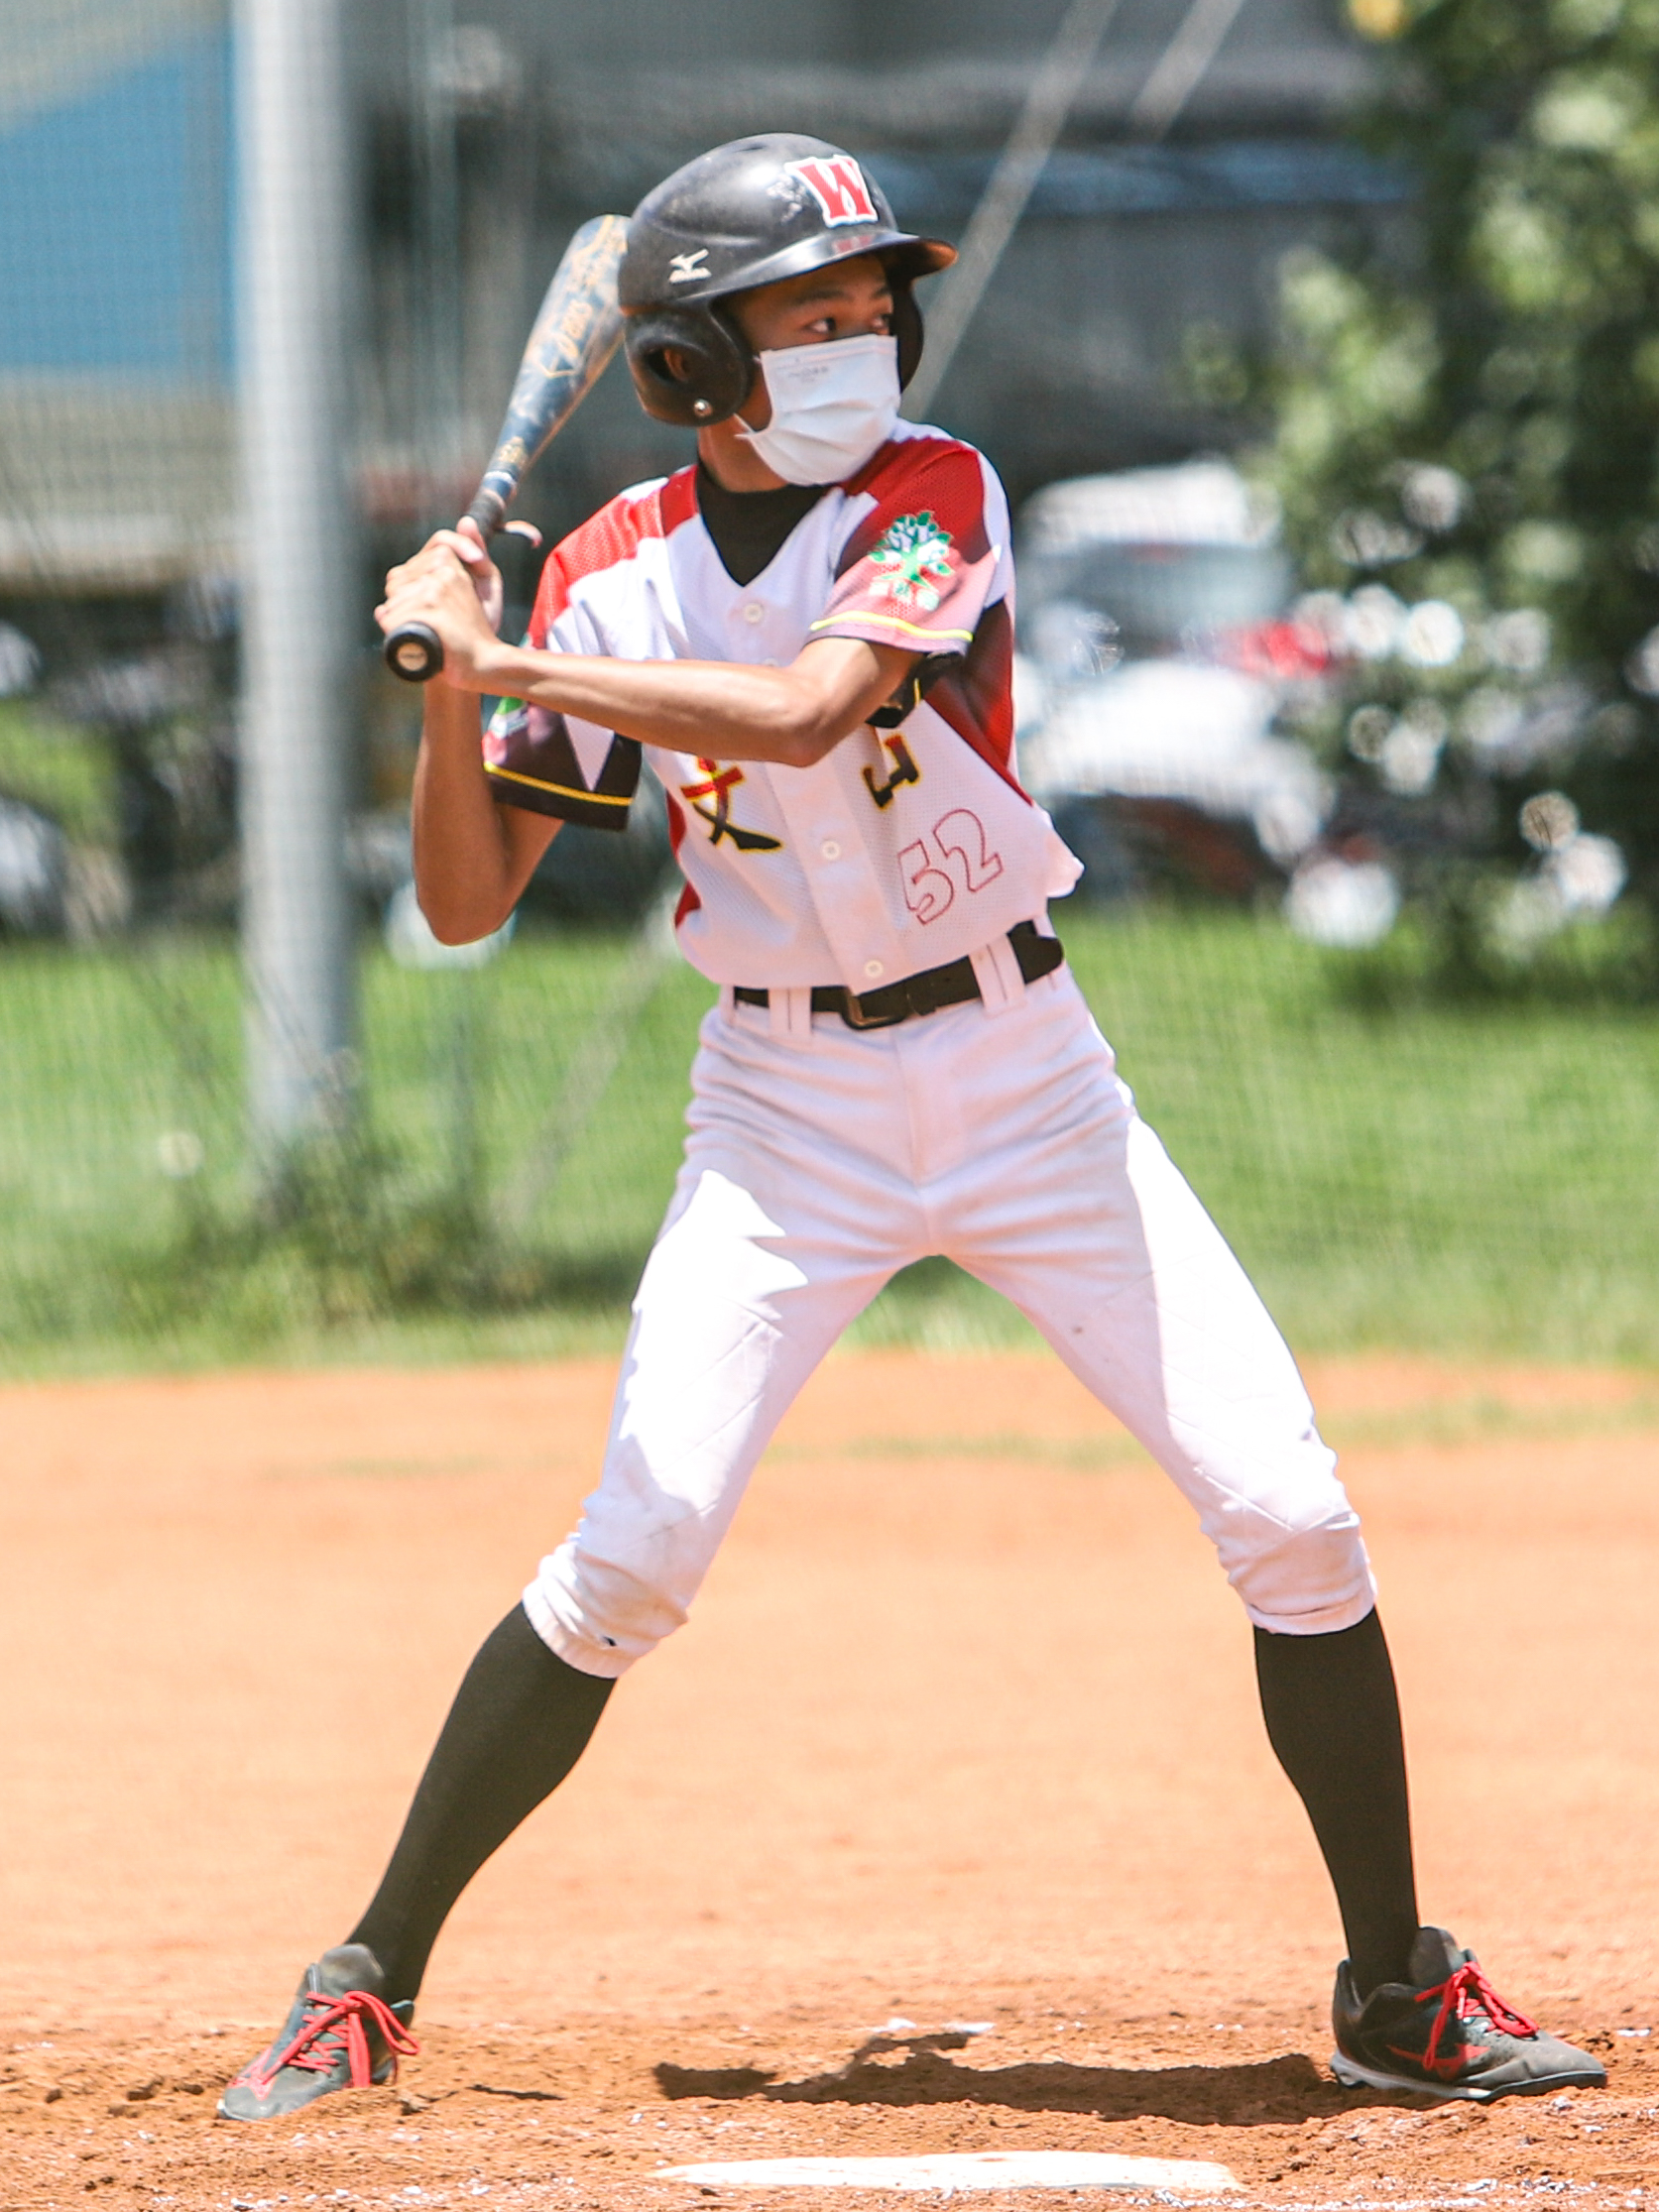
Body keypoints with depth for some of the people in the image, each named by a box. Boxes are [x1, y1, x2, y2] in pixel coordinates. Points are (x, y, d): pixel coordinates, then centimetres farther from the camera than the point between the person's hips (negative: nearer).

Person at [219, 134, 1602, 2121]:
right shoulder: (611, 576, -3)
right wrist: (448, 687, -13)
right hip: (788, 1109, 0)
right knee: (636, 1550, -13)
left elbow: (800, 712, -30)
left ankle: (1399, 1993, 8)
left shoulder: (930, 497, -10)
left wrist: (503, 661, -25)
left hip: (1023, 1076, 0)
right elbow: (465, 905, 1)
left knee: (1290, 1518, -7)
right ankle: (367, 1988, -1)